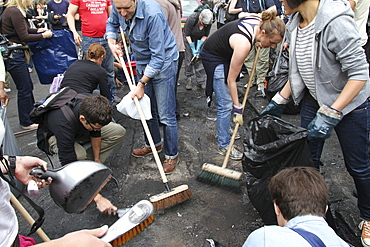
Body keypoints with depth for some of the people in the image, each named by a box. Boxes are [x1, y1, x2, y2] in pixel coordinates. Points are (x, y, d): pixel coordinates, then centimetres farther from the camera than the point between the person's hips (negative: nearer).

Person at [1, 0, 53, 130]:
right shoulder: (14, 12, -18)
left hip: (18, 54, 10)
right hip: (14, 55, -10)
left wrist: (37, 30, 17)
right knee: (24, 89, 0)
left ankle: (32, 115, 33)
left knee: (28, 86, 19)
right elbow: (24, 37, -17)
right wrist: (43, 36, -8)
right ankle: (26, 122, 14)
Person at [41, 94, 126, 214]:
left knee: (118, 131, -11)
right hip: (53, 135, -5)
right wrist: (98, 198, -42)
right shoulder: (63, 125, -45)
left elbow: (96, 133, -8)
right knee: (79, 155, -39)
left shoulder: (91, 107, -30)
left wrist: (97, 158, -3)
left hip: (79, 129, 5)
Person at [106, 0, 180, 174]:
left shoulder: (152, 14, -31)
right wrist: (111, 43, -3)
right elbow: (111, 23, 17)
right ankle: (153, 144, 38)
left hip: (163, 63, -7)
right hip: (142, 62, 8)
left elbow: (158, 57, -28)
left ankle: (171, 155, 13)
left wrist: (142, 84, -23)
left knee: (165, 115, -5)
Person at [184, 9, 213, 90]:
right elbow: (187, 35, -22)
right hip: (189, 38, -2)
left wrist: (198, 48, -17)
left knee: (200, 59, -6)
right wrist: (193, 49, -22)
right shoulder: (192, 19, -32)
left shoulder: (208, 22, -23)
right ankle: (189, 79, 2)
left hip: (200, 39, 2)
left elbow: (205, 36, -9)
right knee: (189, 58, -9)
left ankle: (201, 81, -2)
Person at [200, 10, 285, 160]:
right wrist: (238, 109, -21)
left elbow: (243, 14, 13)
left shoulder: (259, 21, -15)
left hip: (225, 54, 9)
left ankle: (223, 129, 36)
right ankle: (224, 145, 5)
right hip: (214, 59, -9)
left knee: (226, 100, 18)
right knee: (226, 104, -7)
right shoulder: (244, 44, -36)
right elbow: (231, 80, -27)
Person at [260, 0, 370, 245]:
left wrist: (330, 114, -29)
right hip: (314, 99, 7)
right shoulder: (295, 24, -4)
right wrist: (279, 101, 8)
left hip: (350, 102, -6)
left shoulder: (336, 22, -28)